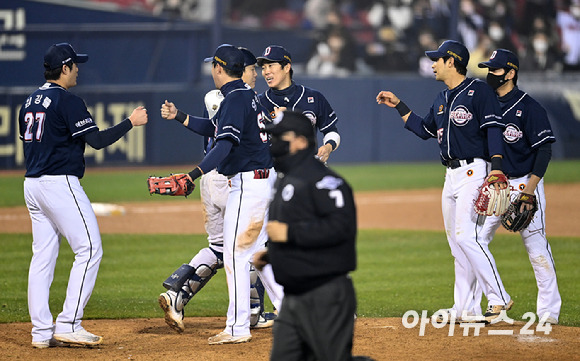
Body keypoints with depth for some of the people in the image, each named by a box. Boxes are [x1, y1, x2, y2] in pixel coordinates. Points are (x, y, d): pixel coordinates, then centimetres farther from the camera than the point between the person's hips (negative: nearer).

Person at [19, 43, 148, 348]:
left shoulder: (30, 102, 15)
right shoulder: (67, 101, -12)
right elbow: (97, 140, -17)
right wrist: (131, 122, -7)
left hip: (32, 184, 9)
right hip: (60, 183, -9)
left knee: (43, 256, 8)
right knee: (89, 250, -4)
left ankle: (42, 331, 6)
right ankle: (68, 325, -10)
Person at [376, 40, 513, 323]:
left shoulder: (478, 91, -8)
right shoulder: (442, 100, 18)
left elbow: (494, 129, -15)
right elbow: (424, 129, 29)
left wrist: (496, 168, -25)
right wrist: (398, 106, 26)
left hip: (473, 171, -9)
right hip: (451, 176, 9)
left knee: (466, 235, -19)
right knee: (457, 243, 8)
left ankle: (499, 298, -17)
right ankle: (466, 308, 11)